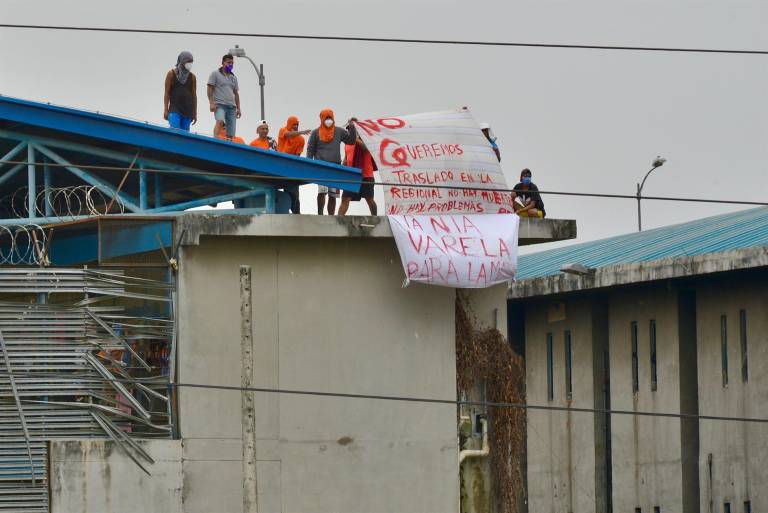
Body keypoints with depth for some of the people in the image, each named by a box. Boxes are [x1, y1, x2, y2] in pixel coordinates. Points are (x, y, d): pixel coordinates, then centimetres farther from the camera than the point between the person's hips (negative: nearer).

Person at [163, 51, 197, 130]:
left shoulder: (192, 77, 10)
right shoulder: (171, 74, 3)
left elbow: (194, 95, 12)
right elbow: (167, 93, 2)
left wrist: (195, 113, 9)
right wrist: (165, 110, -5)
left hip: (187, 111, 3)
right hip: (174, 109, -3)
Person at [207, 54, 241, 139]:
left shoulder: (233, 77, 22)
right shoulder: (215, 74, 6)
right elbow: (210, 89, 0)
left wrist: (238, 108, 16)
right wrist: (212, 103, -12)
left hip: (231, 106, 5)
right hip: (219, 105, -5)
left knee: (231, 134, -3)